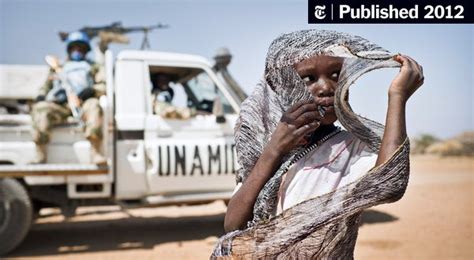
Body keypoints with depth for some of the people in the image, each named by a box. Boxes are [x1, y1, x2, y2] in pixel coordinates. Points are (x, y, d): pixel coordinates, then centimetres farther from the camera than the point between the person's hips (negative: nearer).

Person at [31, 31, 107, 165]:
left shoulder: (92, 67, 32)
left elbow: (103, 86, 15)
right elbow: (45, 87, 30)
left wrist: (91, 90, -8)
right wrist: (41, 96, 5)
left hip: (83, 104, -2)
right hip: (59, 105, 2)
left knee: (93, 105, -37)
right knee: (40, 108, -30)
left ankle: (95, 153, -45)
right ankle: (40, 157, -35)